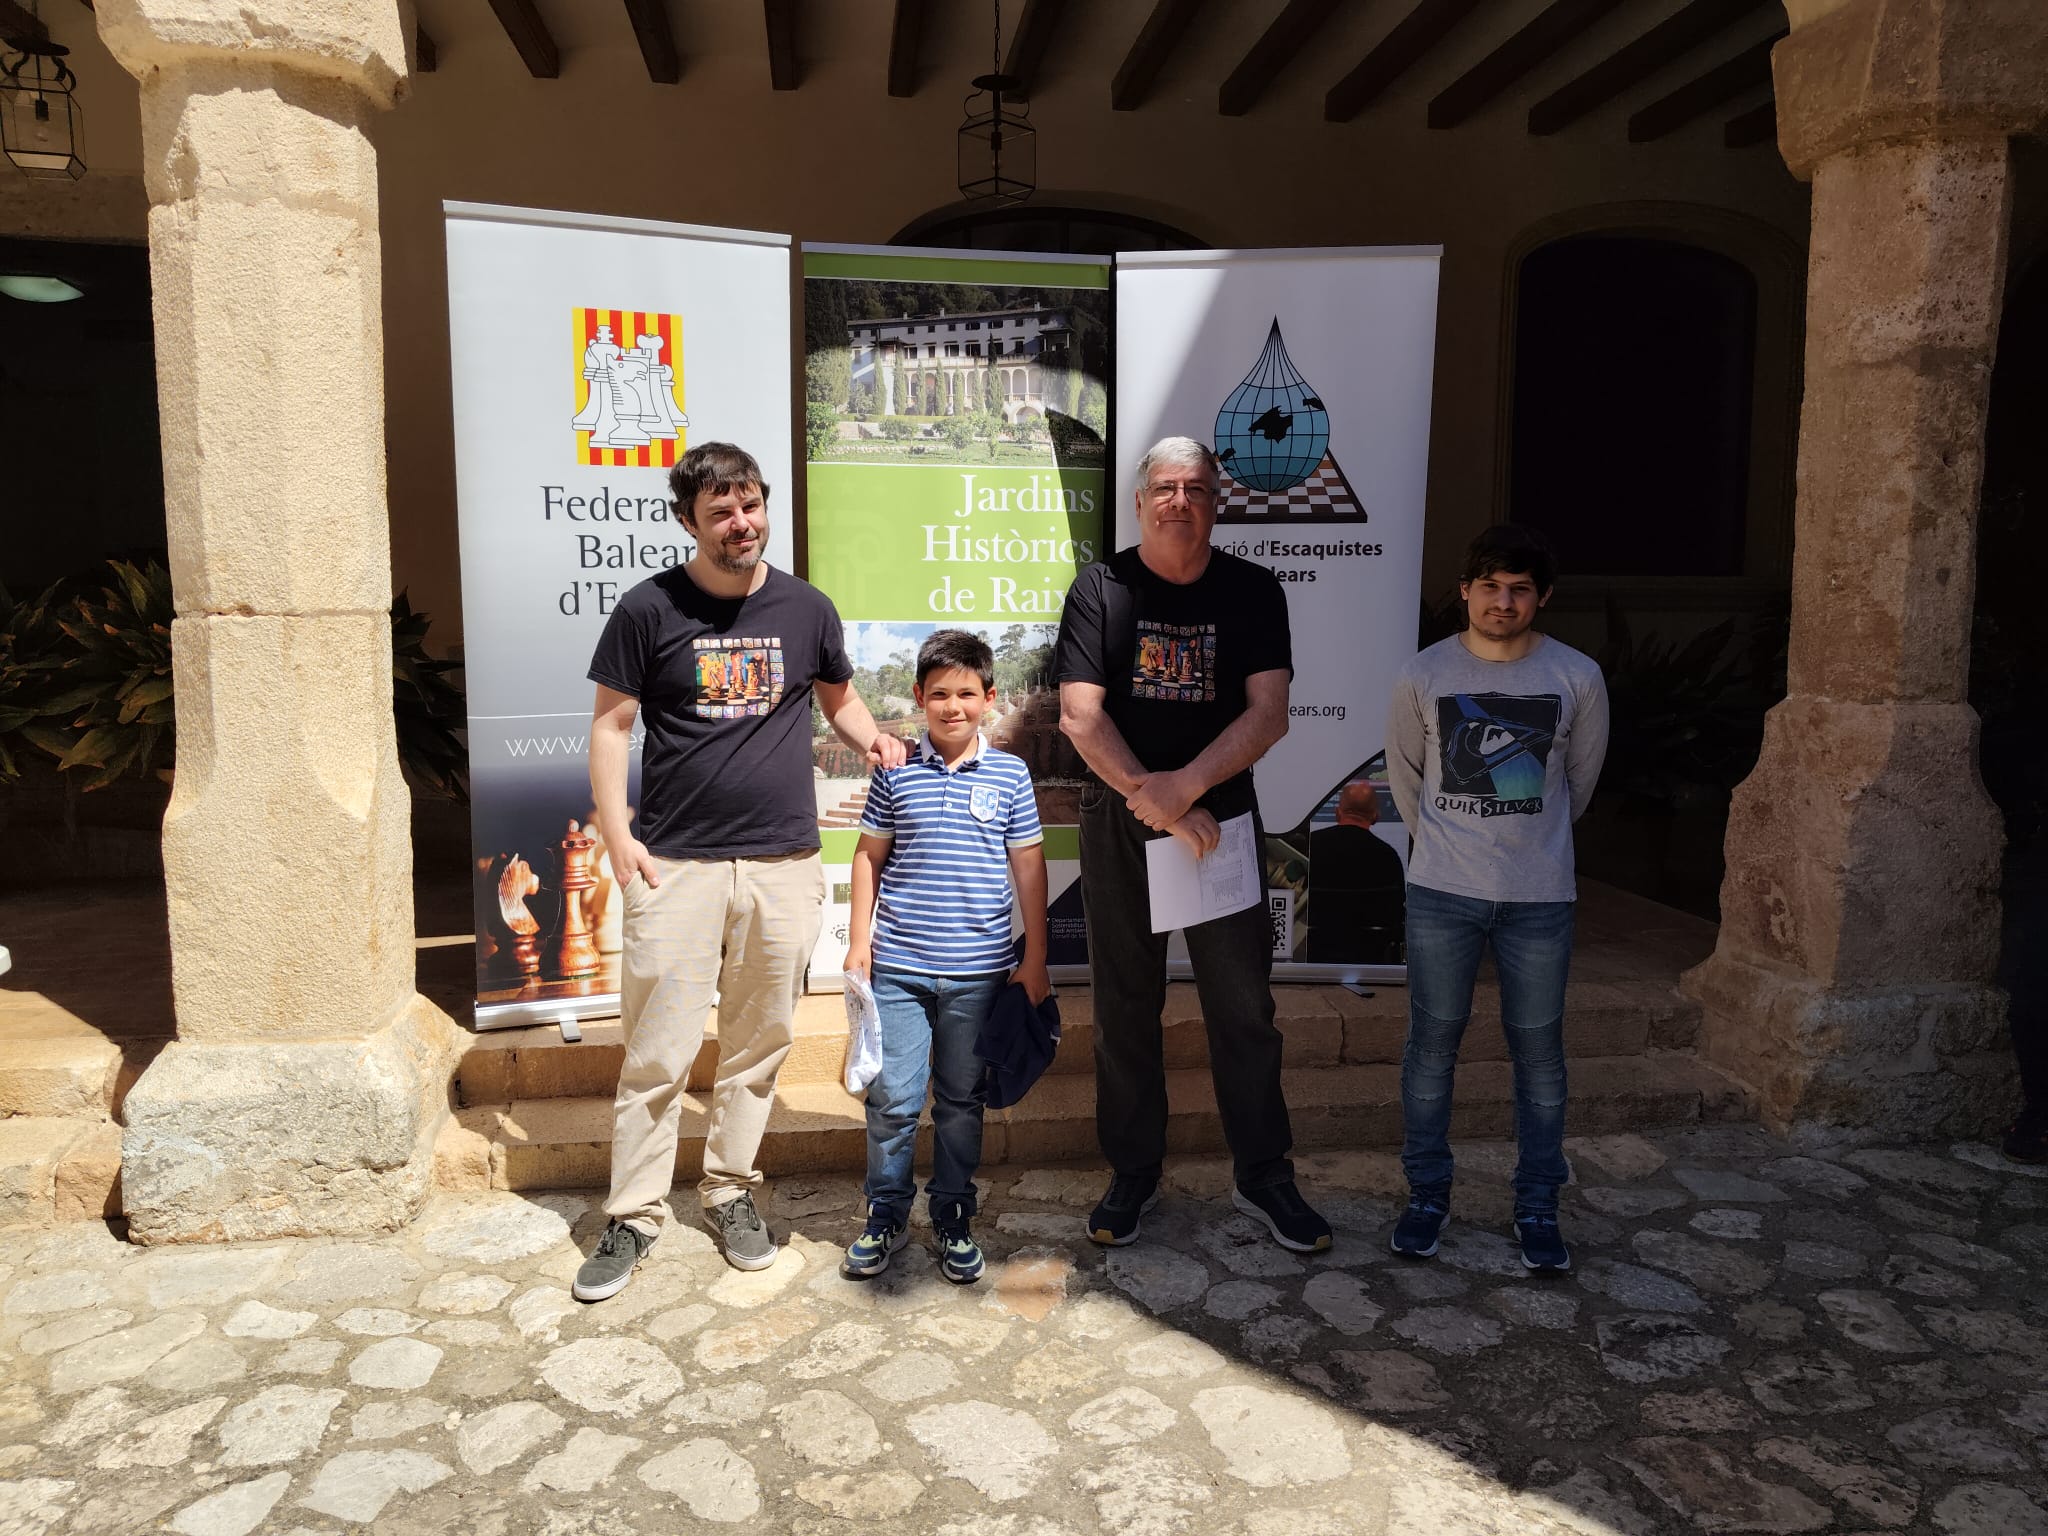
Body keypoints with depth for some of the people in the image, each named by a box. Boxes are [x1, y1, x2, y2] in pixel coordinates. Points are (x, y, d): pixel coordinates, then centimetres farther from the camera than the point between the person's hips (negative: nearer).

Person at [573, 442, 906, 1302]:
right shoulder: (649, 610, 0)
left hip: (783, 862, 3)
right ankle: (634, 1215, 18)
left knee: (758, 1043, 12)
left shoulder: (806, 608, 7)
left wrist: (872, 741, 0)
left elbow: (839, 698, 21)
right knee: (657, 1052, 2)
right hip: (675, 865, -2)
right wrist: (616, 831, -8)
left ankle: (730, 1191, 29)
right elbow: (612, 724, 2)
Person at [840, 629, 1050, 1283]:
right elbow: (869, 856, 8)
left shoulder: (1009, 774, 2)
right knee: (893, 1097, 4)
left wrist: (1034, 958, 4)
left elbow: (1028, 865, 5)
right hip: (899, 965, 0)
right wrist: (858, 939, 3)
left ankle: (953, 1220, 27)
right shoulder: (895, 771, 2)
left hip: (978, 968, 0)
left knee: (961, 1099, 12)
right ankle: (886, 1215, 24)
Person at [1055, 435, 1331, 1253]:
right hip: (1118, 824, 0)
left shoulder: (1253, 591, 2)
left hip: (1222, 814, 1)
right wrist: (1152, 802, -16)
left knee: (1244, 1004, 5)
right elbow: (1080, 716, -9)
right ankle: (1133, 1172, 24)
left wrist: (1183, 785, -18)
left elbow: (1268, 713, -7)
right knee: (1125, 1006, 8)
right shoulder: (1100, 587, -1)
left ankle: (1263, 1175, 21)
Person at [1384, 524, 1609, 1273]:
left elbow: (1580, 779, 11)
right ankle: (1428, 1193, 24)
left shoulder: (1577, 677, -4)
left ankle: (1537, 1205, 24)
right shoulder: (1422, 676, -5)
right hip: (1441, 893, 0)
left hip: (1540, 896, 0)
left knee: (1539, 1050, 8)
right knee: (1432, 1043, 7)